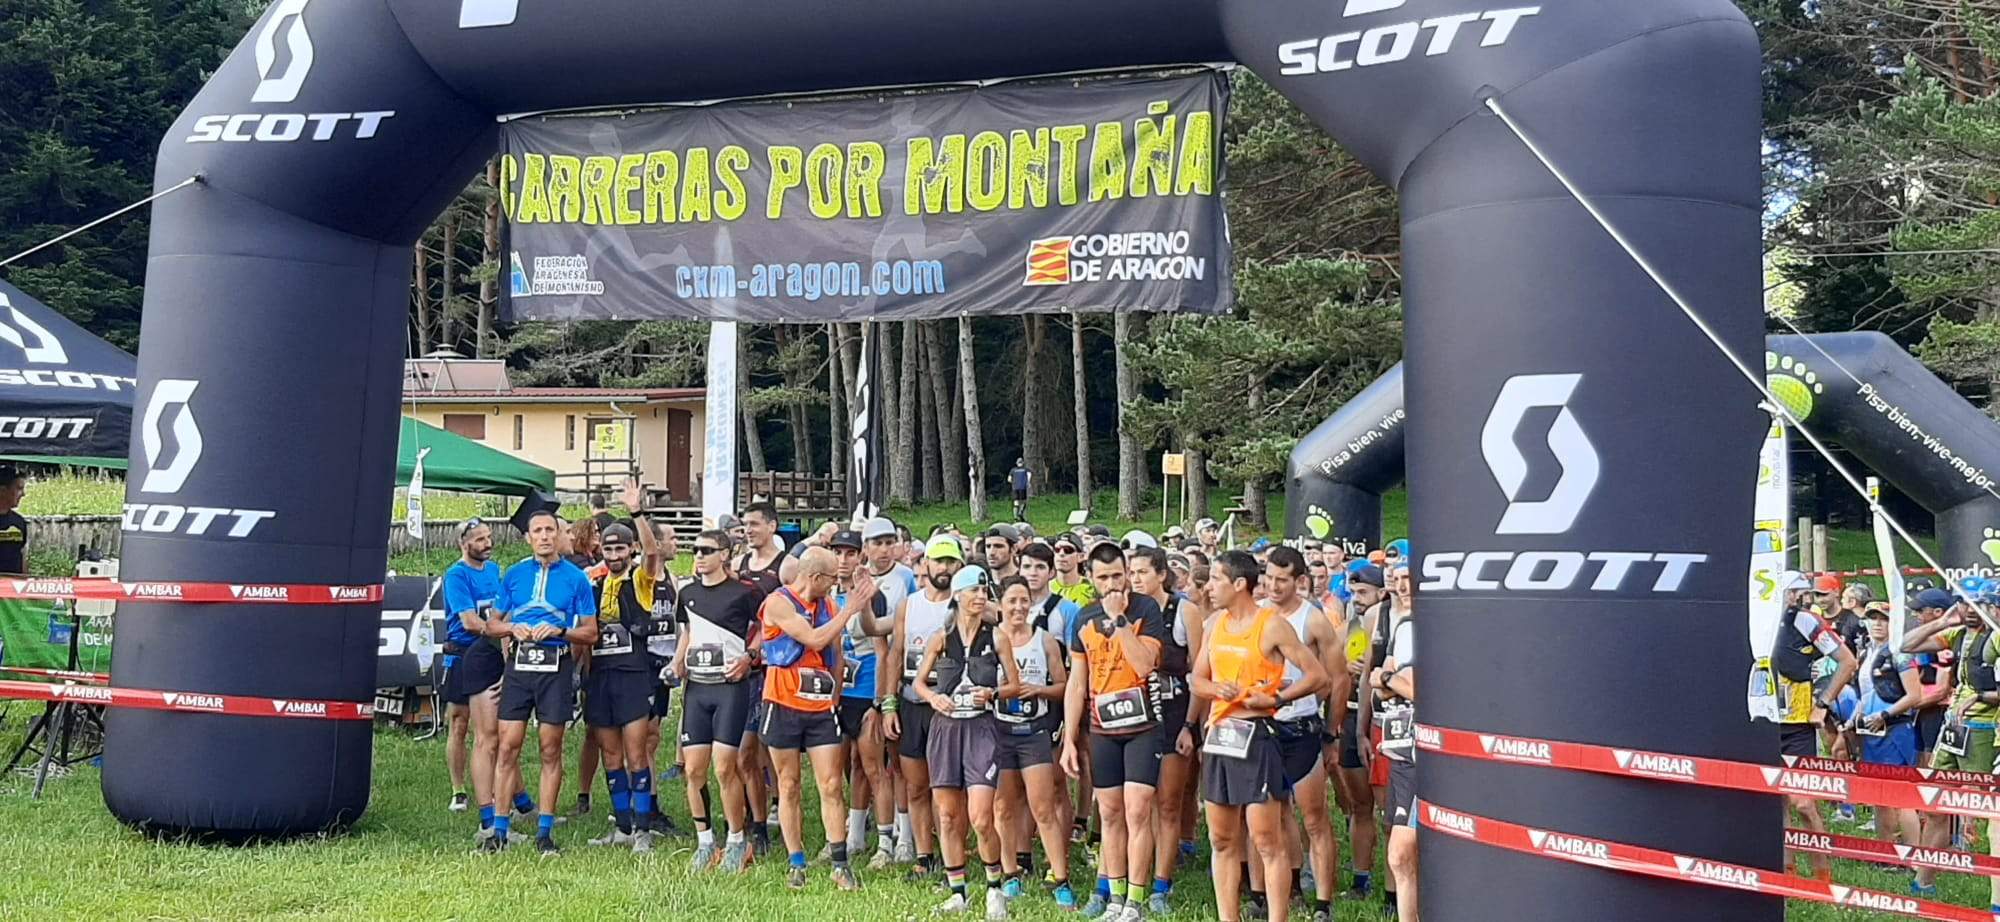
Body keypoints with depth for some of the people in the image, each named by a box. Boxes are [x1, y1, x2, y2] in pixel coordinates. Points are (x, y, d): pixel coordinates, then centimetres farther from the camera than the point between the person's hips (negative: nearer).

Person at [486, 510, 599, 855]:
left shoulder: (576, 578, 4)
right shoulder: (514, 574, 11)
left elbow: (590, 633, 5)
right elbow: (495, 622, 17)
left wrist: (559, 631, -12)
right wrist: (513, 628, -4)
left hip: (556, 666, -2)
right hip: (519, 663, 2)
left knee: (551, 750, 2)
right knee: (508, 747, -3)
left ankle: (545, 831, 8)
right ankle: (499, 829, 3)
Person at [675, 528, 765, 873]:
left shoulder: (743, 593, -5)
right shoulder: (688, 593, 12)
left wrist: (748, 656, -11)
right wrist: (679, 659, 10)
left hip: (731, 686, -5)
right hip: (696, 687, 5)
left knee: (725, 768, -8)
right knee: (694, 770, 2)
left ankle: (737, 842, 7)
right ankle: (705, 843, 13)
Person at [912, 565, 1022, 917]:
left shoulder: (996, 638, 3)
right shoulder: (940, 637, 5)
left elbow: (1015, 685, 8)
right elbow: (919, 681, 13)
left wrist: (992, 693, -11)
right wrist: (934, 698, -7)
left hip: (981, 729, -2)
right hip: (945, 727, 2)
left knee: (980, 819, -11)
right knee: (948, 816, 6)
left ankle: (994, 886, 10)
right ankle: (957, 892, 18)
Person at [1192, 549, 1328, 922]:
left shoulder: (1272, 625, -8)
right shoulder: (1214, 624, 12)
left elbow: (1317, 675, -8)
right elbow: (1197, 679, 16)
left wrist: (1275, 698, -16)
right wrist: (1218, 689, -5)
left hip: (1256, 734, -7)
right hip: (1219, 735, 7)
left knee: (1267, 841, -6)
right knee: (1222, 840, 11)